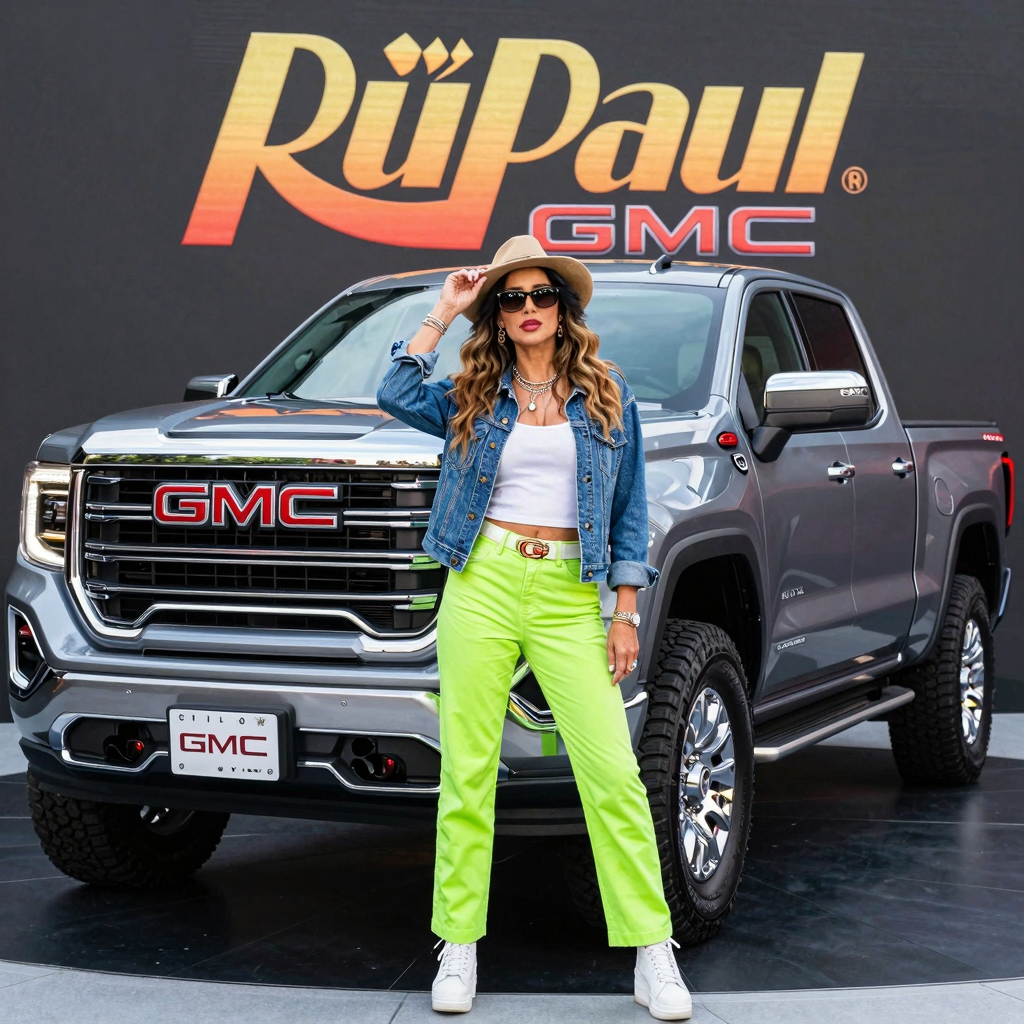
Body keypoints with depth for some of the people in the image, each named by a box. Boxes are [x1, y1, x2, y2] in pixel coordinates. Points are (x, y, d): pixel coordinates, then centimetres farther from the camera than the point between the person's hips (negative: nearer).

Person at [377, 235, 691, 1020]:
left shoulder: (608, 397, 11)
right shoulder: (473, 399, 12)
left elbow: (630, 510, 10)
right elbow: (397, 397, -7)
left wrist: (626, 613, 2)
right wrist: (443, 313, 1)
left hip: (568, 595, -1)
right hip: (481, 585, 1)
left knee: (612, 771, -8)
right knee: (468, 770, 1)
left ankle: (653, 954, -3)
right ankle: (459, 946, 11)